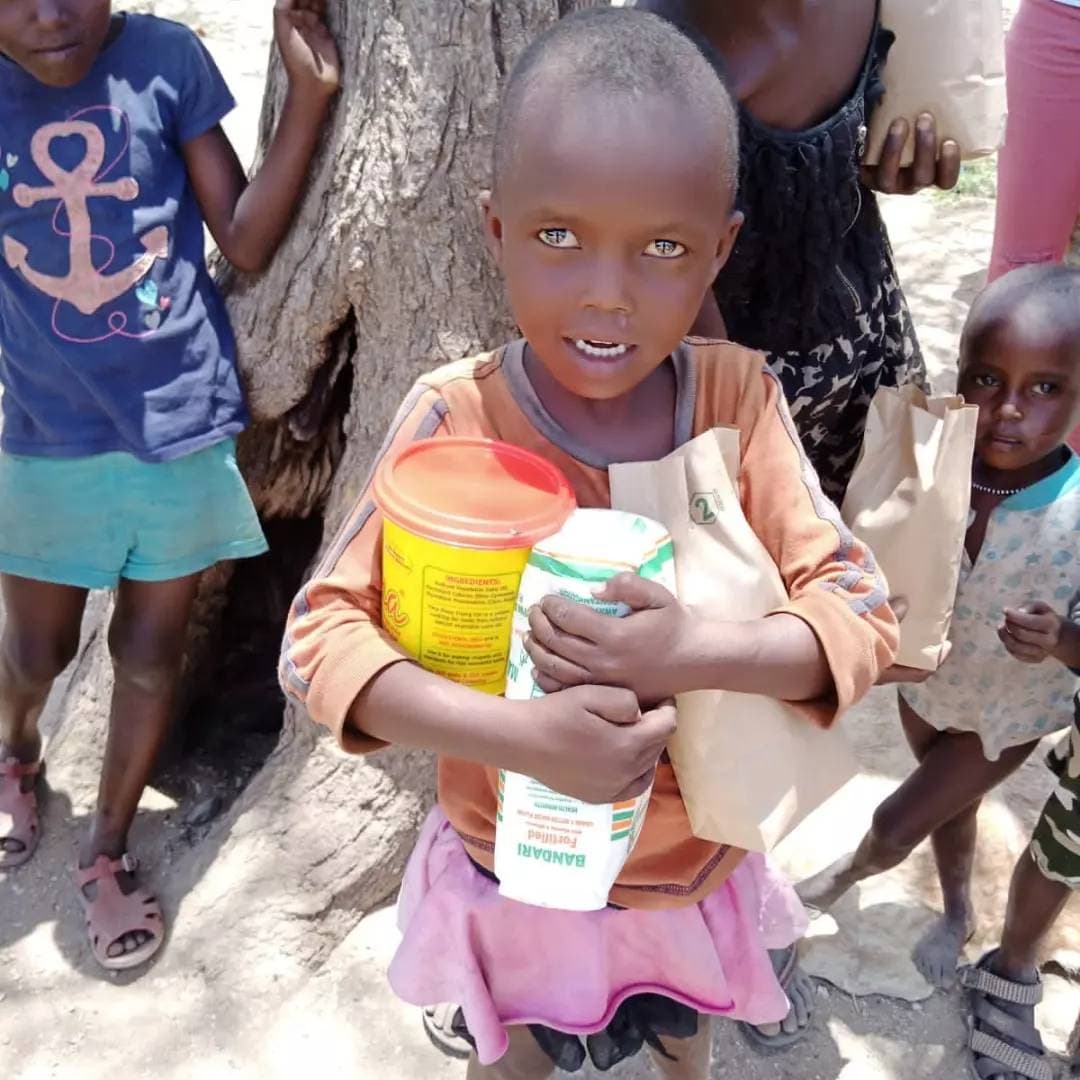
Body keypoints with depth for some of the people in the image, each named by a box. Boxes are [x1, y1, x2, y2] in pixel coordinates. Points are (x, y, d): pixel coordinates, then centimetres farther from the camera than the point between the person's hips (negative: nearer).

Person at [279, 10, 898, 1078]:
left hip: (698, 859, 3)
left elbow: (861, 612, -18)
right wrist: (518, 733, -39)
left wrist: (696, 652, -37)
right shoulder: (457, 418, -23)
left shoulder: (737, 397, -17)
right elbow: (320, 634, -24)